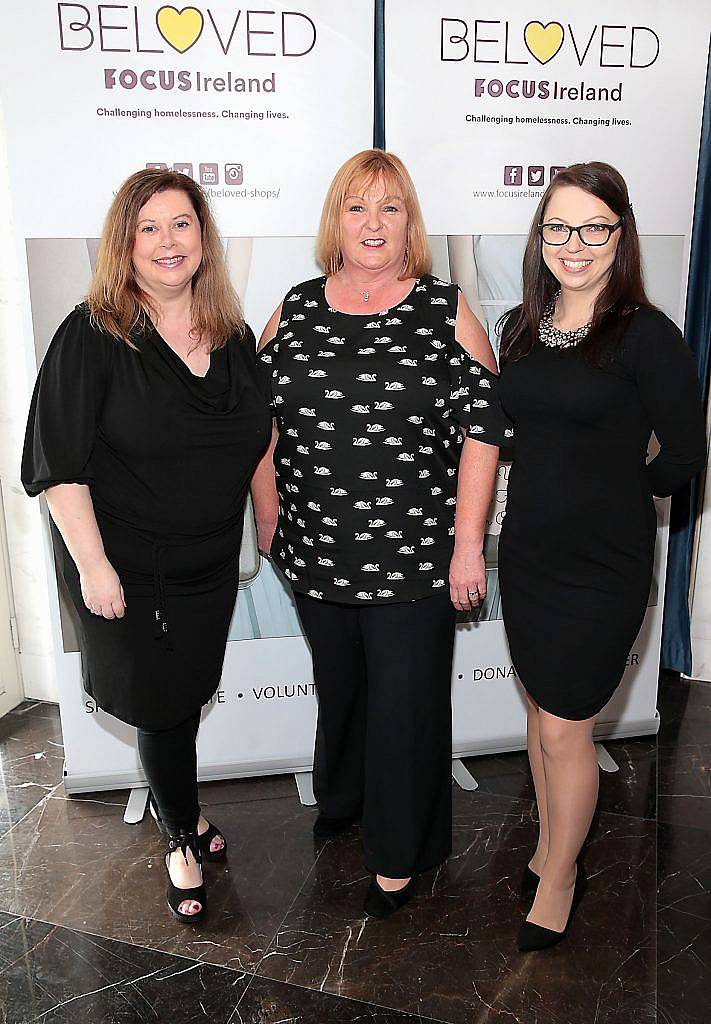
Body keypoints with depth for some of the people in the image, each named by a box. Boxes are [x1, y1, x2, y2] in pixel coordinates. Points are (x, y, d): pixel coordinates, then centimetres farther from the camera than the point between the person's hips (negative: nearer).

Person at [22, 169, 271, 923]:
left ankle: (182, 813, 46)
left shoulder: (233, 336, 1)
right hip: (127, 567, -4)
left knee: (188, 696, 19)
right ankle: (183, 840, 35)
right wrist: (94, 565, -18)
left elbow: (258, 440, 13)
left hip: (210, 563, 5)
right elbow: (59, 464, -16)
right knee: (162, 705, 9)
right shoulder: (92, 336, -15)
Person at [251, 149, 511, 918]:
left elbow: (482, 428, -8)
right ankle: (343, 796, 50)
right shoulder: (296, 309, 4)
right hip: (317, 553, 4)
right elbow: (259, 418, 9)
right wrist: (268, 517, 6)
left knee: (404, 702, 8)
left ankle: (399, 854, 30)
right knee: (337, 683, 22)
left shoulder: (446, 313, -5)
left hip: (414, 559, -3)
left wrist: (468, 545, -11)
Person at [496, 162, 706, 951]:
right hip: (526, 552, 6)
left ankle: (557, 881, 28)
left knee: (564, 731, 3)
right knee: (541, 709, 18)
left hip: (603, 564, -5)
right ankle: (551, 848, 40)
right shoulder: (519, 329, 4)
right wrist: (550, 494, 6)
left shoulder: (646, 336, -14)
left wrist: (612, 494, 3)